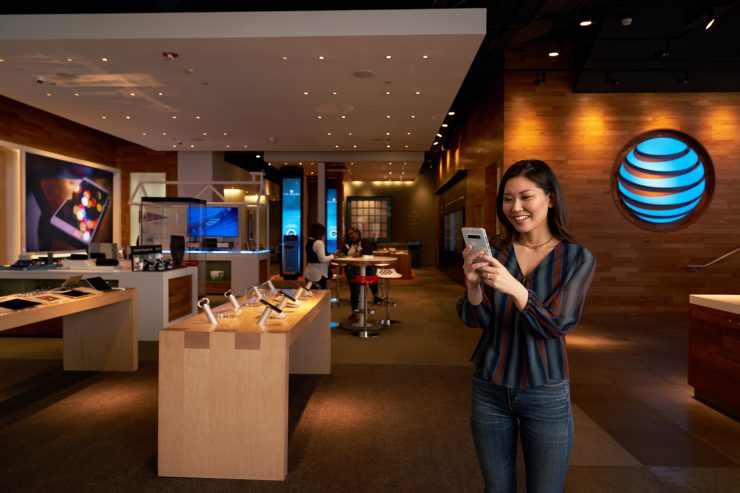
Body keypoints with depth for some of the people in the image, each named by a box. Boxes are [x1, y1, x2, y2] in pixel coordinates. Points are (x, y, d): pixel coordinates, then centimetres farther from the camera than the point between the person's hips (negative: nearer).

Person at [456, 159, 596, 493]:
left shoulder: (578, 259, -8)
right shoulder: (493, 251, -3)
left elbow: (556, 326, -16)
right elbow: (474, 319, -5)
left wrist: (513, 287, -33)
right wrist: (473, 283, -26)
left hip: (546, 396, -2)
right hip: (489, 390, 2)